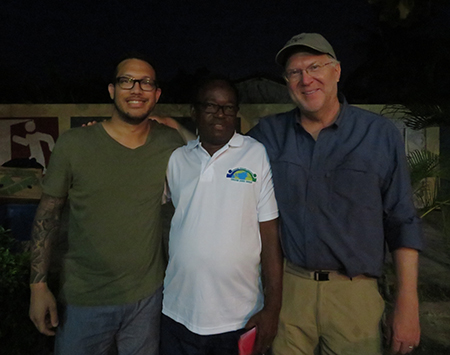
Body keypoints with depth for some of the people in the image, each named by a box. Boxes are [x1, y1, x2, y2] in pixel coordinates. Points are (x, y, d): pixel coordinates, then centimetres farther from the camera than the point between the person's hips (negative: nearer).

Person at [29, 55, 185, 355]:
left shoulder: (170, 142, -5)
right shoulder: (73, 144, -9)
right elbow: (48, 214, -2)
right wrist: (39, 286, -3)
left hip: (147, 296, 2)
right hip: (84, 300, -1)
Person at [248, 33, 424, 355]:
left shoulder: (381, 134, -2)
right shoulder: (268, 133, 2)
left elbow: (402, 222, -1)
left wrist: (408, 303, -3)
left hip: (354, 293, 0)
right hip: (285, 287, 1)